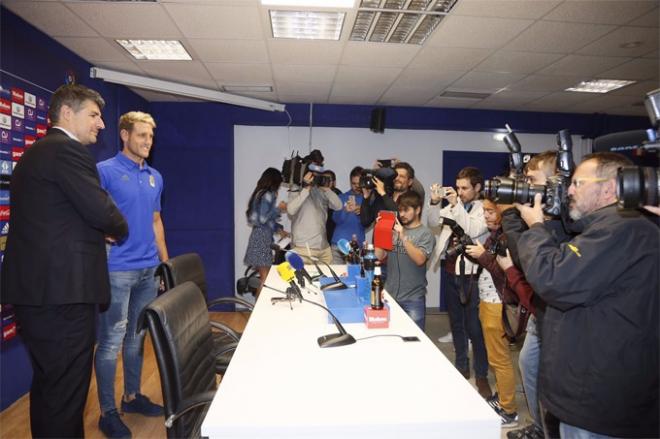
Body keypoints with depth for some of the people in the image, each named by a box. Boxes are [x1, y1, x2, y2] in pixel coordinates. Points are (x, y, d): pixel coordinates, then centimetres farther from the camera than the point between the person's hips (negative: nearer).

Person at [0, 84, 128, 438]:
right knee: (66, 389, 1)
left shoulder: (33, 153, 19)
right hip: (62, 288, -10)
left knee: (47, 384, 22)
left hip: (34, 286, 10)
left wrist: (97, 233, 12)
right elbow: (102, 212, -19)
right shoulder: (67, 150, -12)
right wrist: (119, 231, 2)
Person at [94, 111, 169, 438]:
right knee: (112, 340, 1)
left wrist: (166, 262, 16)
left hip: (149, 269, 6)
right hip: (117, 270, -6)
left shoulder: (155, 177, 12)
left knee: (137, 336, 16)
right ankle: (107, 412, 16)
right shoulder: (105, 171, -6)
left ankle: (132, 396, 31)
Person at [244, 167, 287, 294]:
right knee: (265, 278, -5)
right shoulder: (268, 195, -12)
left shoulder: (259, 193, 15)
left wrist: (279, 230, 17)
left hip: (259, 236, 9)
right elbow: (263, 218, -19)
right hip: (262, 238, -9)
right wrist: (278, 209, -8)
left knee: (263, 277, 12)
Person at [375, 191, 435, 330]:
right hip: (390, 294, 4)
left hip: (413, 298, -3)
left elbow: (420, 259, -18)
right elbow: (379, 256, 3)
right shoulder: (394, 230, 7)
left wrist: (403, 237, -24)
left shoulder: (426, 233, -4)